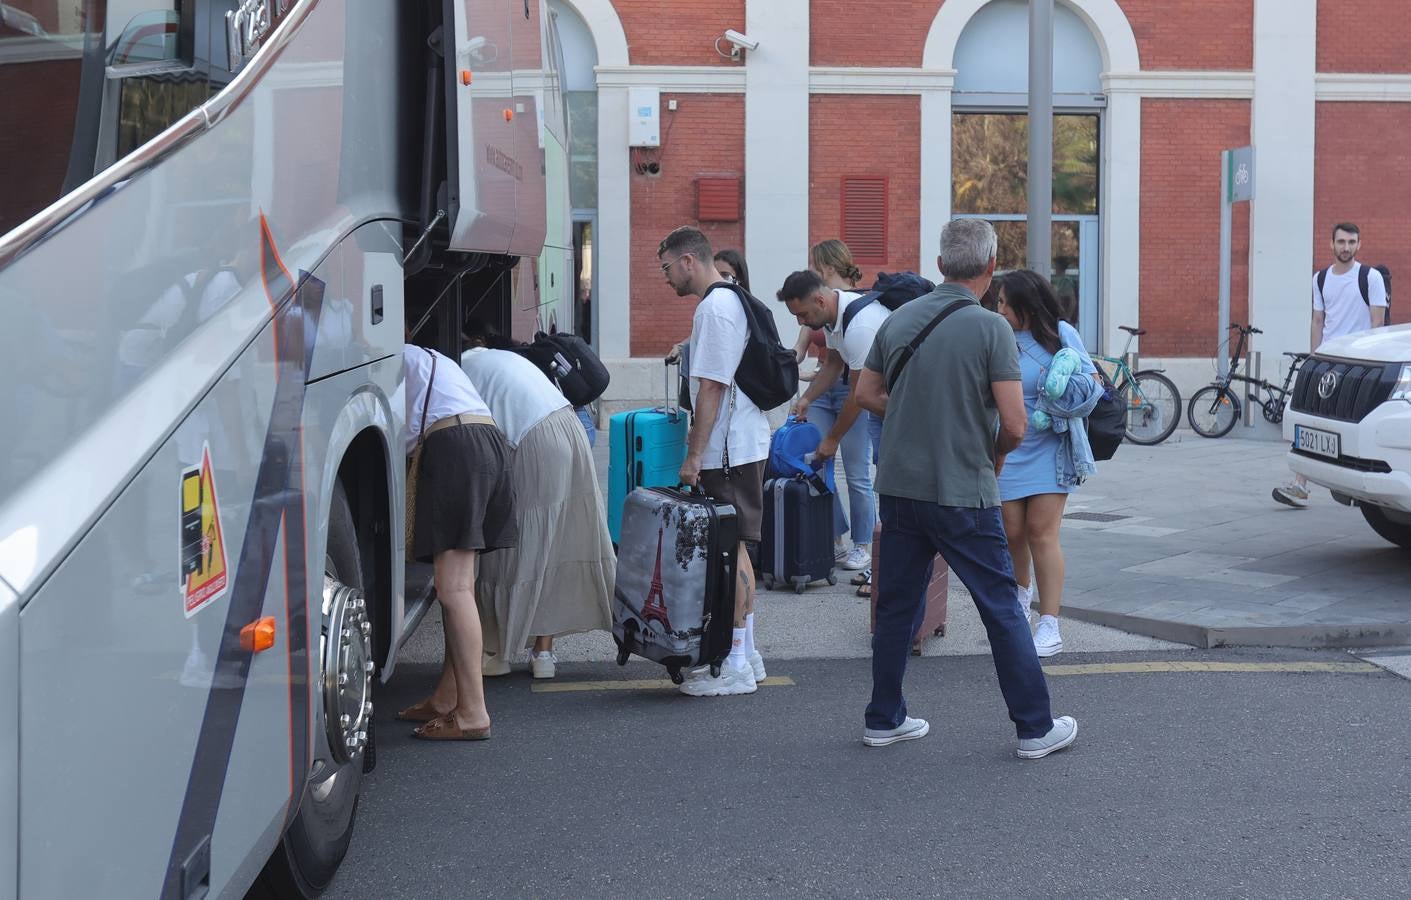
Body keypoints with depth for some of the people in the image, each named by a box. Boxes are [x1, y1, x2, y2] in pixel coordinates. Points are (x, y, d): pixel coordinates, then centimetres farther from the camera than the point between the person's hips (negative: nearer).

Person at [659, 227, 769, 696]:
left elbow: (711, 387, -21)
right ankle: (744, 654, 22)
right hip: (742, 445, 10)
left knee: (732, 549, -6)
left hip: (729, 450, -10)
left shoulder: (714, 308, -17)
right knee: (735, 548, 15)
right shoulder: (732, 301, 16)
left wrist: (694, 455, -19)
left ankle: (736, 667, -3)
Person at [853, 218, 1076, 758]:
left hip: (898, 486, 5)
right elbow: (1014, 424, -15)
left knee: (897, 604, 14)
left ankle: (883, 719, 20)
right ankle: (1035, 728, 9)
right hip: (963, 494, -5)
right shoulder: (990, 328, -12)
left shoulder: (899, 320, 4)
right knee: (1002, 609, 3)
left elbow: (866, 394, 12)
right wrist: (996, 453, 5)